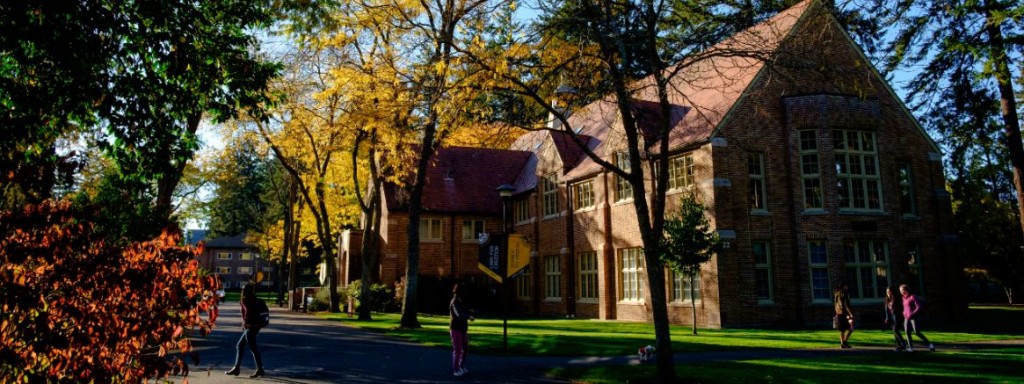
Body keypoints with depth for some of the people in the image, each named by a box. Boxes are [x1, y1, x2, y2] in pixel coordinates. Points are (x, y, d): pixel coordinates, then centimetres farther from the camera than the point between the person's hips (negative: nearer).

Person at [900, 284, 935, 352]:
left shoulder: (913, 297, -9)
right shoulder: (904, 298, 12)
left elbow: (918, 307, -14)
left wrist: (912, 314, -17)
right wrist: (904, 314, 8)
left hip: (913, 317, -7)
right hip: (906, 318, 7)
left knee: (917, 332, -11)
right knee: (907, 332, -3)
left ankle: (930, 345, 2)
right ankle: (910, 348, -2)